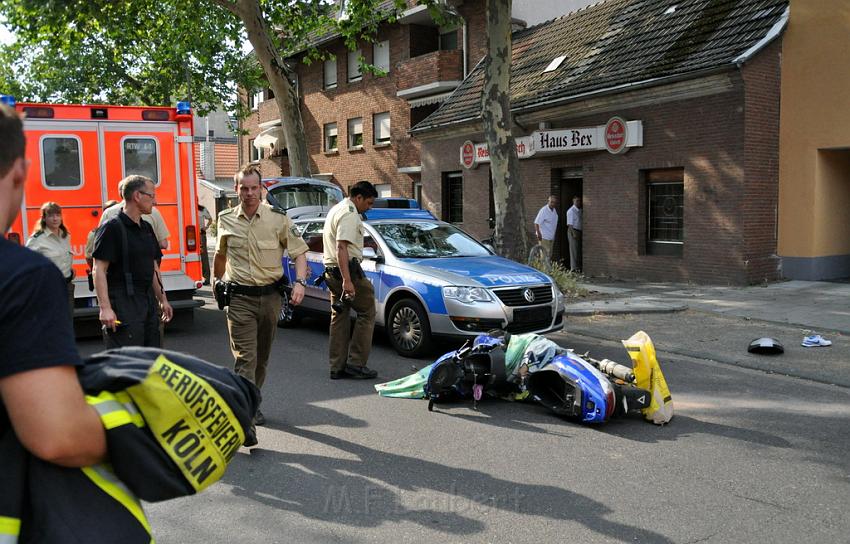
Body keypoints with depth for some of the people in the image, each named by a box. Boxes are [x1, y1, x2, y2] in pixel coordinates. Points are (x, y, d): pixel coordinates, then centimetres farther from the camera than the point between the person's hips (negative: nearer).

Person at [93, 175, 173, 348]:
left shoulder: (146, 228, 15)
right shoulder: (112, 228, -11)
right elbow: (99, 270, -16)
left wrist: (162, 299, 19)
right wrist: (105, 308, -23)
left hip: (149, 302, 8)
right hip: (123, 305, -8)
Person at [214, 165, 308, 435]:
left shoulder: (278, 218, -2)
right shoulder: (226, 220, 3)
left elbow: (299, 252, 0)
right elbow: (220, 254, 20)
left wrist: (300, 282, -15)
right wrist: (217, 281, 25)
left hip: (270, 296, 1)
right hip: (240, 298, -1)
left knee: (262, 357, 14)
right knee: (245, 359, -11)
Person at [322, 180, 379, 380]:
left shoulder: (336, 209, 21)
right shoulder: (349, 214, -13)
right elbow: (341, 248, -24)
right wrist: (347, 280, -30)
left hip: (331, 270, 10)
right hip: (347, 270, -10)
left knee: (339, 317, 11)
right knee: (367, 312, -2)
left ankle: (337, 367, 14)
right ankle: (356, 363, -3)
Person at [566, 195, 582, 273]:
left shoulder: (580, 211, 14)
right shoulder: (571, 211, -9)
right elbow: (570, 224, -15)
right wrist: (574, 233, -21)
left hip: (580, 232, 8)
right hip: (573, 231, -8)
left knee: (579, 250, 11)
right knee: (574, 249, -6)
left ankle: (579, 267, 19)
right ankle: (574, 268, -4)